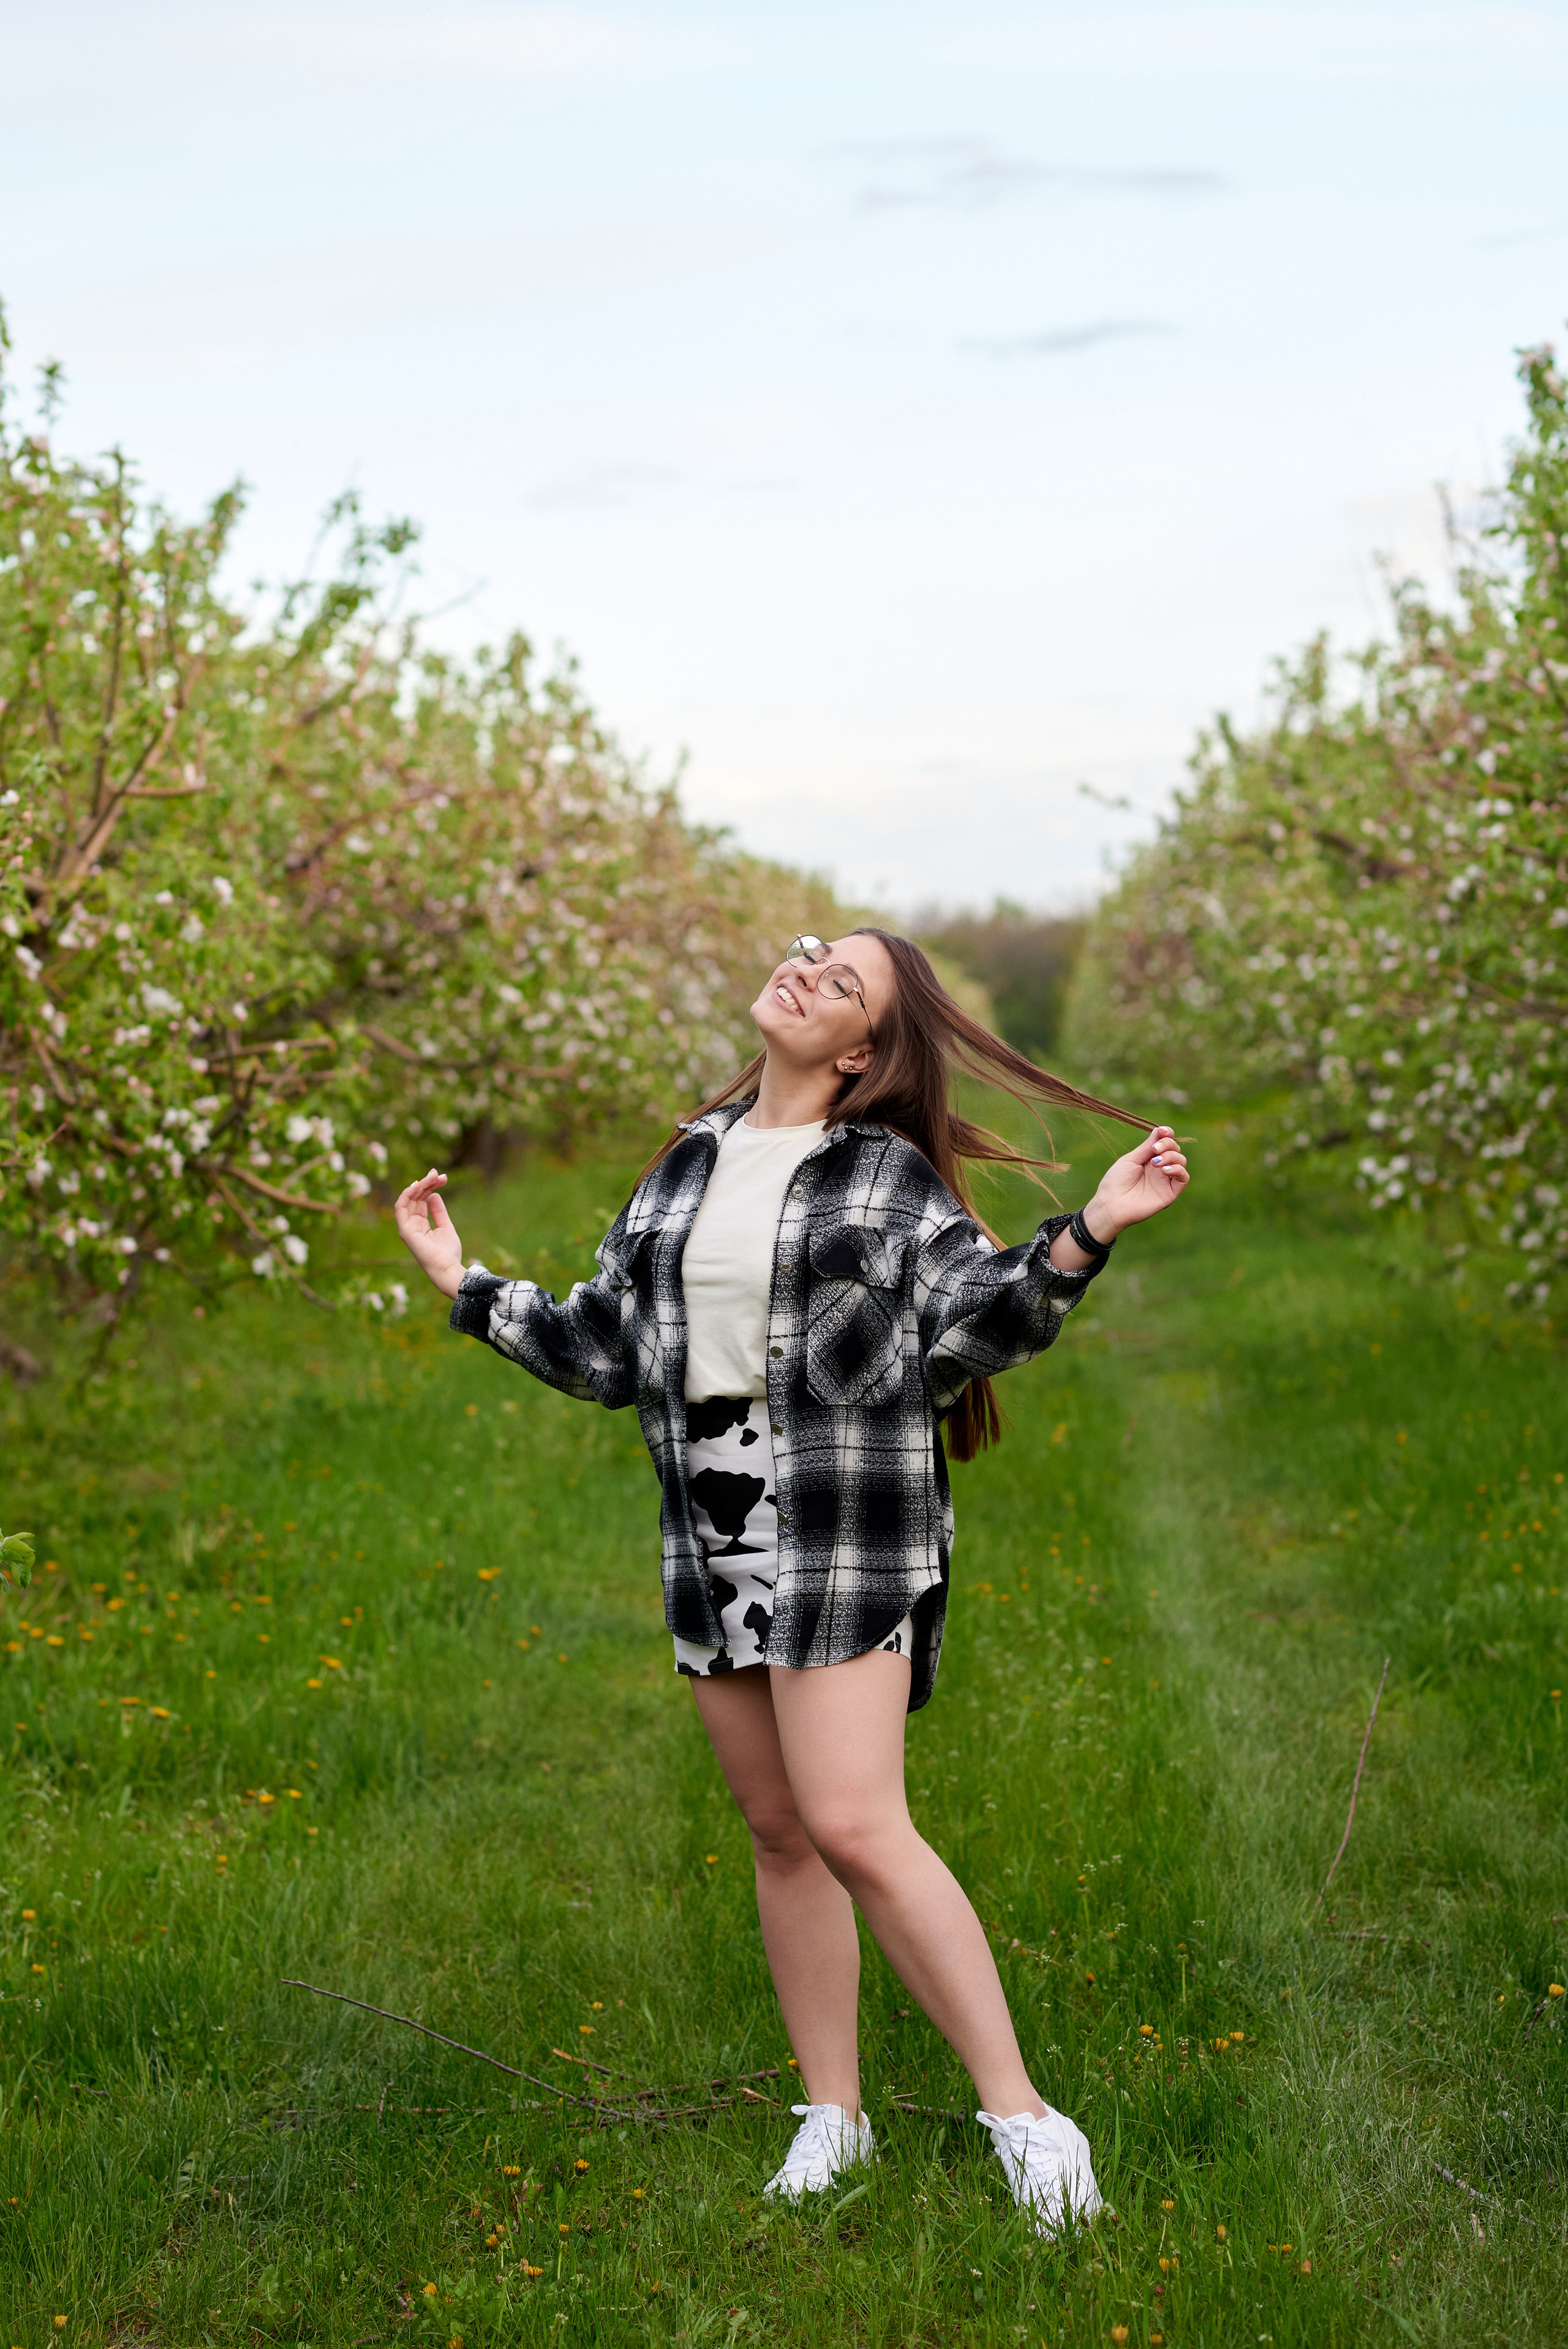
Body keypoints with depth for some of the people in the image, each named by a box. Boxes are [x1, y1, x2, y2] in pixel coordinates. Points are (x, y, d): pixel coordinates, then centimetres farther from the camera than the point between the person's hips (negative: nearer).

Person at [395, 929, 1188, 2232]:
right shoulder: (686, 1167, 13)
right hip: (713, 1537, 6)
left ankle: (1022, 2116, -7)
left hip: (850, 1536, -6)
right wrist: (468, 1286, 21)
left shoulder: (890, 1176, -2)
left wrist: (1082, 1238, -24)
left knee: (855, 1828, -15)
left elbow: (972, 1328, -11)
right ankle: (834, 2112, 22)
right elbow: (605, 1349, 19)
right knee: (779, 1833, 10)